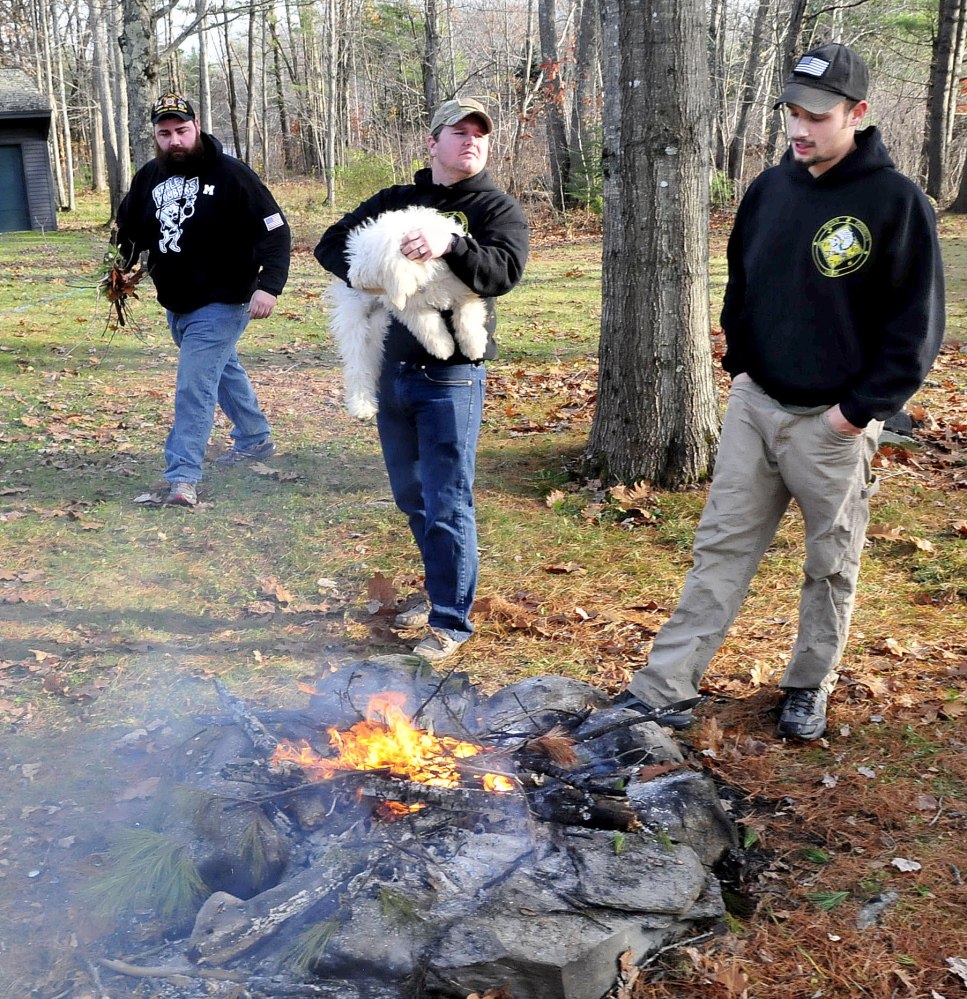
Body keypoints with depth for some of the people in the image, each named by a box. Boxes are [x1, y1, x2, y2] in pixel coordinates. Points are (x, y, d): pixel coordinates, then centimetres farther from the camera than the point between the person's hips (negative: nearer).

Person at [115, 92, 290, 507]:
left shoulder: (231, 176, -16)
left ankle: (183, 476, -12)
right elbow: (129, 228, 18)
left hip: (220, 304, -8)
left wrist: (269, 285, -29)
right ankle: (255, 438, 42)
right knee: (223, 369, 23)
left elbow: (275, 230, -18)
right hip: (175, 304, 8)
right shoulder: (148, 177, 2)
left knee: (194, 386, -15)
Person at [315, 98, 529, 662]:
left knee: (447, 505, -6)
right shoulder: (394, 202, 13)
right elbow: (330, 244, 13)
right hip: (392, 371, 6)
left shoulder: (498, 209, 0)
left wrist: (450, 246, -31)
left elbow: (505, 271, -16)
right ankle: (442, 590, 35)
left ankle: (451, 621, 5)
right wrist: (360, 271, -8)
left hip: (451, 377, -6)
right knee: (411, 497, 17)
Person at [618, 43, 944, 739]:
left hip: (833, 423, -4)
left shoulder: (896, 201, -12)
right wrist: (739, 364, 9)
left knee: (831, 566, 11)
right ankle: (666, 686, 11)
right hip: (754, 405, 5)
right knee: (721, 549, 7)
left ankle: (810, 688, 29)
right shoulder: (769, 190, 5)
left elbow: (917, 326, -10)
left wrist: (862, 408, -14)